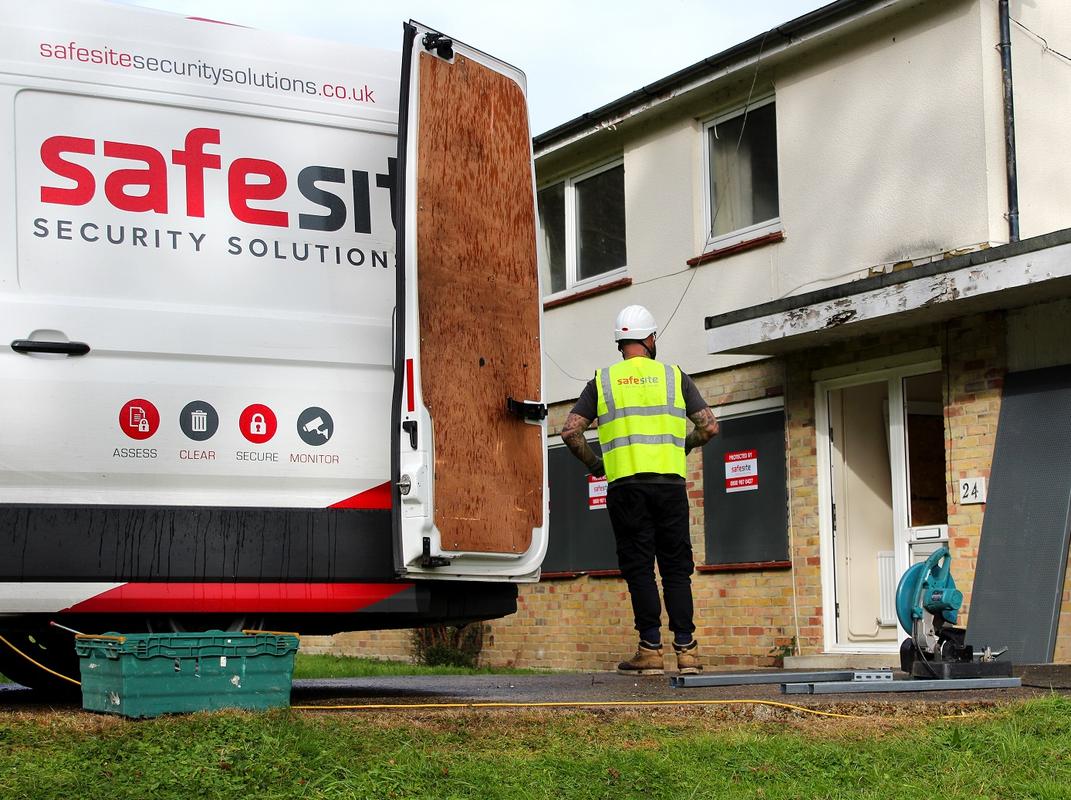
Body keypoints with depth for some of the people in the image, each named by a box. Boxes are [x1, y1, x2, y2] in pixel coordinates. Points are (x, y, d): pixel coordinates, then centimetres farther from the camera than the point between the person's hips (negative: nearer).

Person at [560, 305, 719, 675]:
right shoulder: (674, 376, 9)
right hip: (669, 483, 1)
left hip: (625, 485, -1)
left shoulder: (602, 381, 8)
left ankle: (650, 650, -3)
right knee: (676, 568, 6)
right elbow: (709, 426, 5)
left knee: (638, 568, 1)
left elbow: (571, 431, 2)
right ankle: (686, 650, 2)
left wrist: (593, 463, 17)